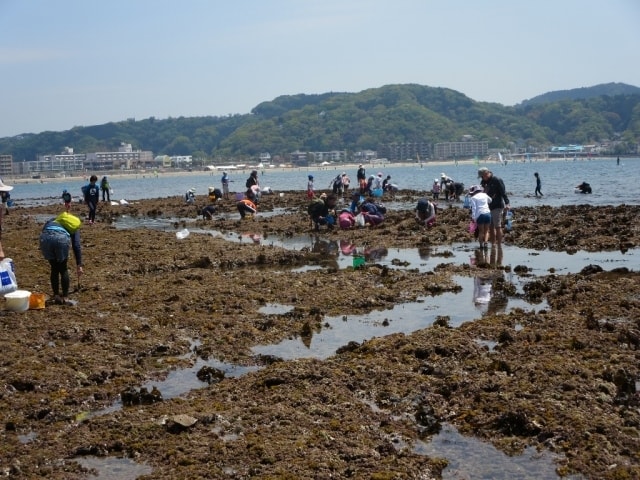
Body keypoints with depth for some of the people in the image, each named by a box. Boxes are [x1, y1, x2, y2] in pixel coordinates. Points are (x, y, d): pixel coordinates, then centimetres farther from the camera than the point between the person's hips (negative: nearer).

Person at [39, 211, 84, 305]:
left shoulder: (53, 220, 40)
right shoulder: (74, 226, 31)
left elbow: (43, 230, 23)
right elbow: (76, 246, 21)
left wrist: (43, 249, 24)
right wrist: (79, 265, 20)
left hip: (45, 237, 2)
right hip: (61, 238, -2)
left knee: (54, 269, 20)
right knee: (63, 269, 16)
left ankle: (56, 296, 23)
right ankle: (65, 298, 16)